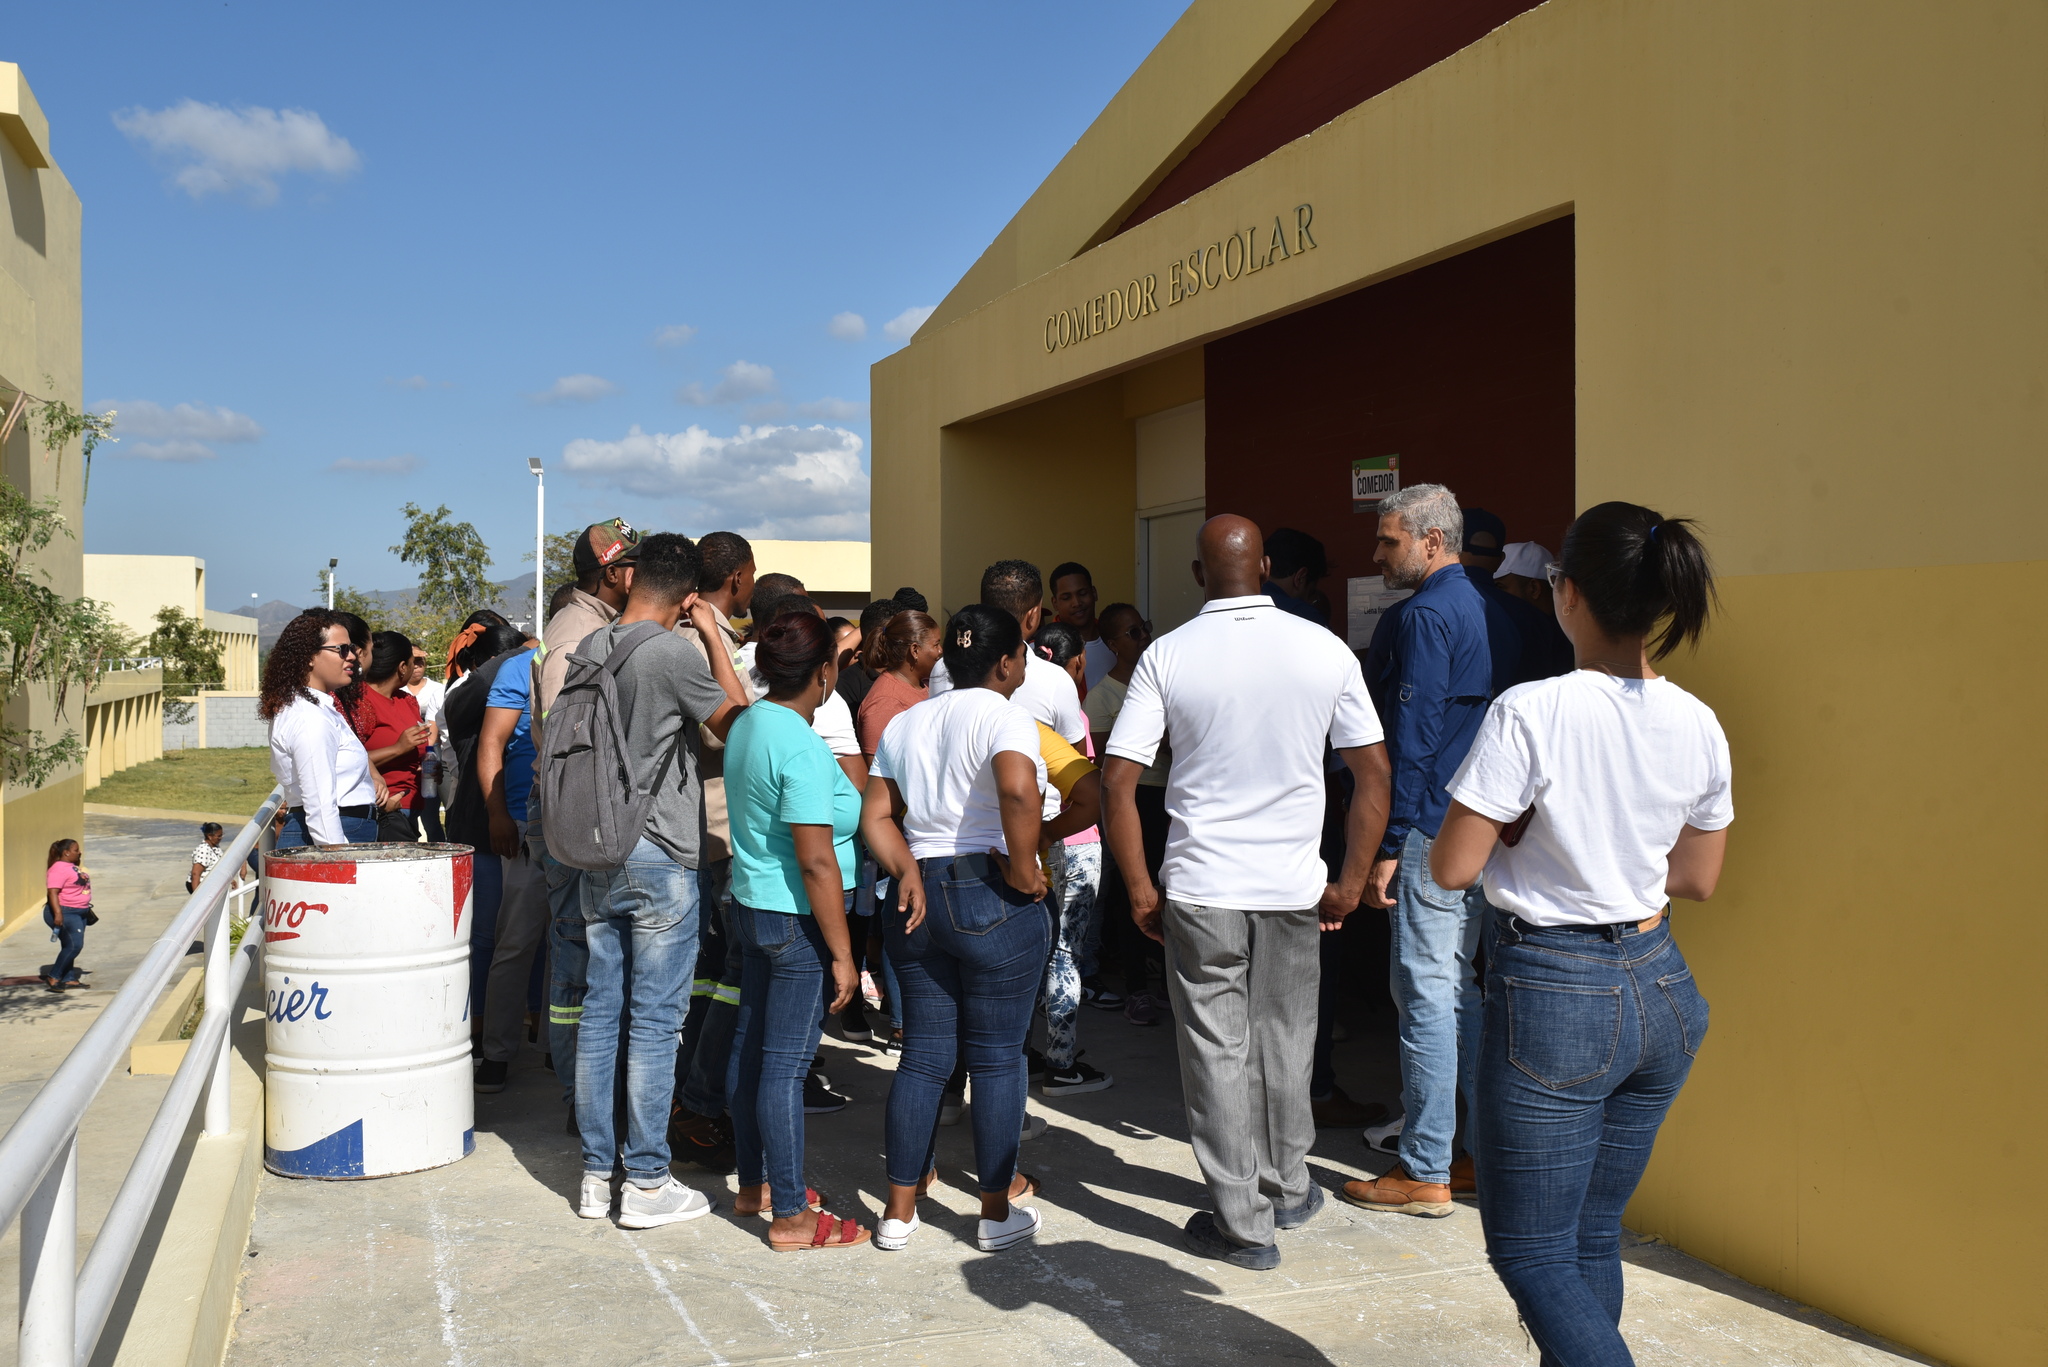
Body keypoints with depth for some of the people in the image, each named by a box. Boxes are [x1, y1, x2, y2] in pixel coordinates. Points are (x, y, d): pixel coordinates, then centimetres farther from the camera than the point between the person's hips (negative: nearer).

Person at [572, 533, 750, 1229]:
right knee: (654, 1022, -1)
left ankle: (598, 1174, 18)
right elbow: (739, 724, -4)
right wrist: (712, 635, -1)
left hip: (598, 858, 7)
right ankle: (647, 1183, 6)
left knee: (601, 1015, 10)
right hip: (662, 860, -7)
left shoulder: (588, 649, 7)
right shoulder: (675, 653, -15)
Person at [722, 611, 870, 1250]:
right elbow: (817, 863, -23)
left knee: (751, 1047, 17)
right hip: (798, 919, -10)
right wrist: (842, 954, -19)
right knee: (787, 1064, -3)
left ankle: (754, 1184, 32)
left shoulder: (748, 723, 6)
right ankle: (790, 1217, 6)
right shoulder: (802, 747, -22)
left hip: (752, 904, 10)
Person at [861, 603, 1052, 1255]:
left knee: (924, 1055, 12)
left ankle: (899, 1211, 18)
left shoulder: (905, 723, 14)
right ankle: (997, 1213, 15)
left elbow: (876, 815, 10)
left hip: (919, 899, 7)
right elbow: (1019, 790, -29)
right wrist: (1023, 869, -19)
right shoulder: (1003, 714, -10)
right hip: (991, 901, -6)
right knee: (997, 1057, 5)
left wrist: (908, 872, 0)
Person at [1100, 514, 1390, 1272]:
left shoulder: (1167, 655, -6)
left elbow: (1118, 780, -10)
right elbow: (1374, 771, -1)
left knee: (1217, 1051, 8)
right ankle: (1286, 1189, 36)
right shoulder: (1325, 649, -2)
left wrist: (1141, 889, -2)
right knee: (1284, 1043, 19)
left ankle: (1243, 1224, 15)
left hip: (1200, 888, -2)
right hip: (1293, 888, 2)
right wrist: (1350, 883, 5)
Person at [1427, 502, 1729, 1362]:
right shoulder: (1699, 726, 0)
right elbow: (1698, 878, 12)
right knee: (1593, 1236, 20)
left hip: (1554, 995, -7)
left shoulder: (1531, 713, -18)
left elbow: (1452, 867, -15)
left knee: (1530, 1251, 5)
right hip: (1660, 990, 7)